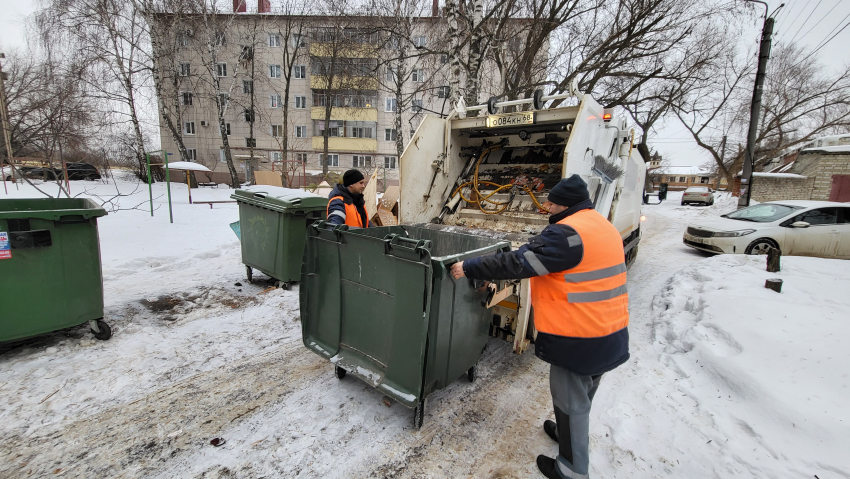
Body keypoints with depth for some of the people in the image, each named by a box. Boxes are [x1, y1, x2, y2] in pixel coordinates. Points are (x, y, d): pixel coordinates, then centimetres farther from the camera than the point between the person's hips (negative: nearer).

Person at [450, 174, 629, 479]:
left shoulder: (566, 232, -23)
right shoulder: (604, 227, 8)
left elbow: (517, 262, -26)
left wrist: (468, 268, -18)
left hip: (578, 337, -9)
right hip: (609, 332, 10)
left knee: (570, 400, 9)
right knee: (583, 395, 27)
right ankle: (570, 434, 50)